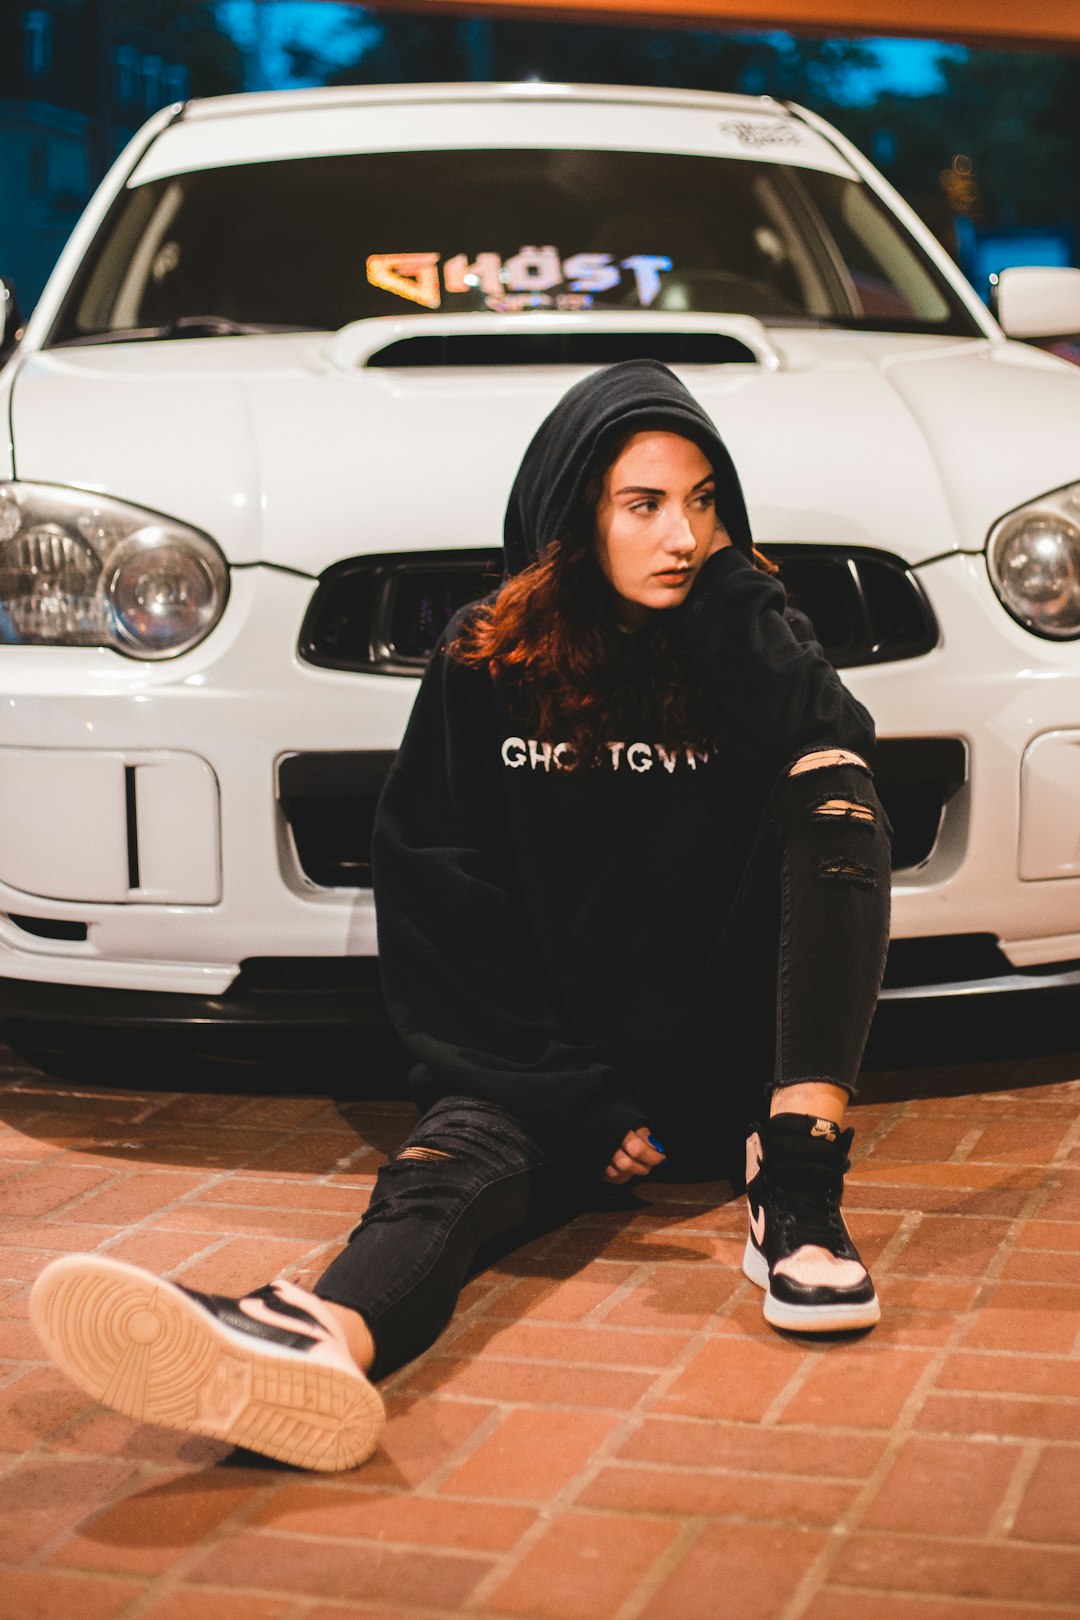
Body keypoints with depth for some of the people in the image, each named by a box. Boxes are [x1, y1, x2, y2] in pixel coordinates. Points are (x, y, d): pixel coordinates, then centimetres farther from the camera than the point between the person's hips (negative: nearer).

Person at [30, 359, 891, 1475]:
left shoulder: (740, 631, 8)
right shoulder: (487, 668, 3)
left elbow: (838, 745, -15)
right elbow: (446, 911, -3)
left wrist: (727, 588, -9)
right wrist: (579, 1103, -13)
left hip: (738, 1066, 2)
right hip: (555, 1068, -1)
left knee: (832, 791, -21)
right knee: (466, 1147, -35)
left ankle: (796, 1200, -34)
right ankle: (320, 1338, -71)